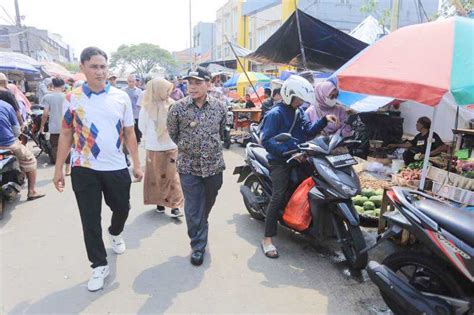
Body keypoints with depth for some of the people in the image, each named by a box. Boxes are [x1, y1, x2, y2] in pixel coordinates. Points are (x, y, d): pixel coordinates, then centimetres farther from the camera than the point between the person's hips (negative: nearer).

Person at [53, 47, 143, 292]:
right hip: (84, 169, -1)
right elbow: (66, 135, 2)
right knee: (90, 220, 6)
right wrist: (58, 169, 1)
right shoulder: (72, 99, -3)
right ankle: (99, 265, 24)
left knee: (122, 209, 16)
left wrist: (137, 164, 2)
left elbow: (129, 133, 4)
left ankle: (115, 233, 51)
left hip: (117, 167, 1)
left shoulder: (121, 97, -1)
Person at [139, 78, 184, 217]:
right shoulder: (147, 106, -7)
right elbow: (142, 125, 4)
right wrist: (151, 138, 9)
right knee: (157, 176, 9)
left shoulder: (172, 104, -5)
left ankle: (175, 205, 8)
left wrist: (173, 137, 0)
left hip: (171, 147, 1)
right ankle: (160, 202, 22)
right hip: (154, 148, 0)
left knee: (173, 176, 2)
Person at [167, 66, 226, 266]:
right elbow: (172, 134, 5)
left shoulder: (219, 107, -2)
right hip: (189, 167, -2)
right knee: (193, 209, 1)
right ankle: (198, 245, 17)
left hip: (214, 165, 3)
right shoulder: (178, 108, -9)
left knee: (207, 205, 19)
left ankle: (200, 231, 47)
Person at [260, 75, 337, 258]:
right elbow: (267, 141, -20)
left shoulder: (298, 113, 16)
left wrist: (324, 120, -9)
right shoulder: (275, 114, -11)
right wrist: (289, 151, -26)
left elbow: (309, 131, 5)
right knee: (279, 195, -19)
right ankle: (268, 239, -15)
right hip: (280, 161, -9)